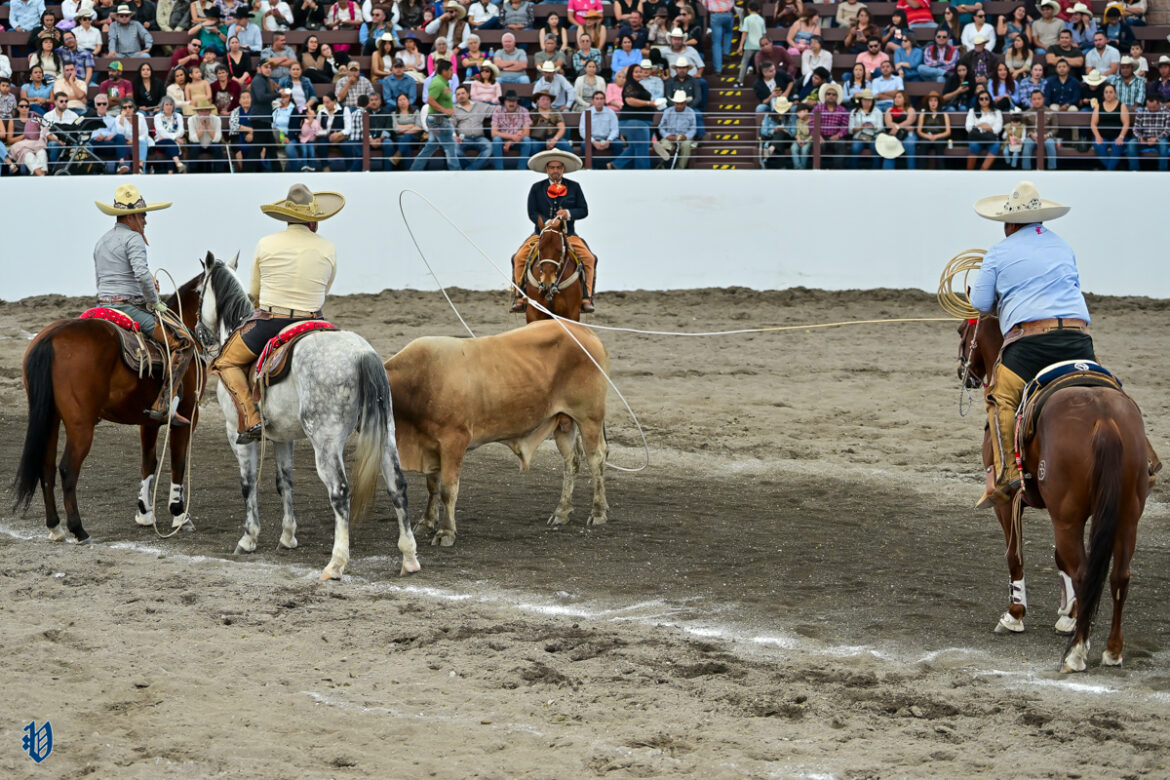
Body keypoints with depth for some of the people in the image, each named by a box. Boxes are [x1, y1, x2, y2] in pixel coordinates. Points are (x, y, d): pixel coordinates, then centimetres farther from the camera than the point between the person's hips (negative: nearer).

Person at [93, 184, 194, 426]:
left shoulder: (101, 242, 19)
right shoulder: (133, 238, -8)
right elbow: (142, 274, -22)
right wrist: (155, 302, -8)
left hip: (103, 307, 9)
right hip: (130, 308, -9)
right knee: (183, 344, -8)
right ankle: (163, 406, -20)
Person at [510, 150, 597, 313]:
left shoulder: (574, 187, 9)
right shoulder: (536, 188, 8)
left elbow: (584, 210, 7)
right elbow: (532, 213, 1)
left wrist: (569, 213, -14)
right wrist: (548, 223, -17)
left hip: (568, 234, 0)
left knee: (589, 258, -22)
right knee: (519, 258, -21)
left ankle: (586, 298, -17)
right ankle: (520, 297, -14)